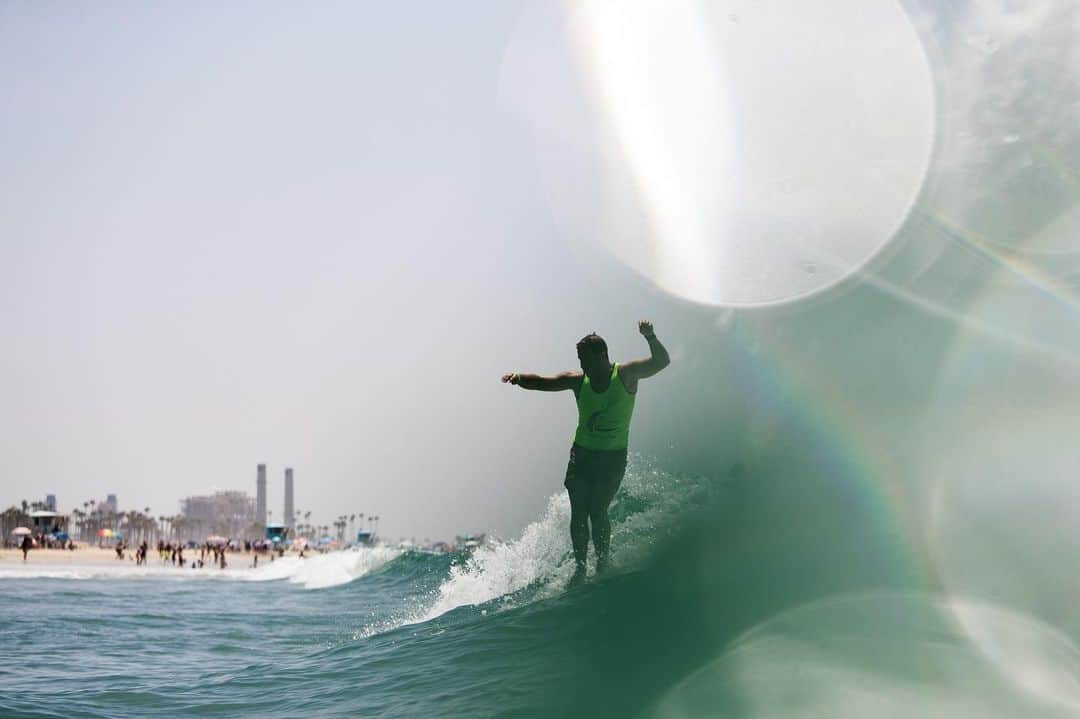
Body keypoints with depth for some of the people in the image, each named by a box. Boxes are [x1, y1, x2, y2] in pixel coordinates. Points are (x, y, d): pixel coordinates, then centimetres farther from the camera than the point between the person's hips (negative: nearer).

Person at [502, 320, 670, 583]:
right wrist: (519, 378, -24)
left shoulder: (626, 374, -9)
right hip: (582, 453, 3)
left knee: (597, 511, -12)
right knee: (578, 514, 0)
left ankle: (603, 563, 5)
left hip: (613, 457, -3)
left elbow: (661, 362, -17)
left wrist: (650, 338, -35)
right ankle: (580, 566, 12)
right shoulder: (578, 380, -2)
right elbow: (541, 382, -3)